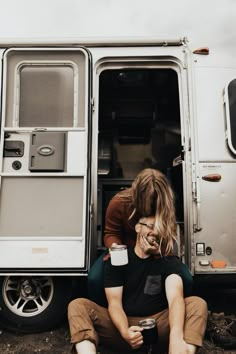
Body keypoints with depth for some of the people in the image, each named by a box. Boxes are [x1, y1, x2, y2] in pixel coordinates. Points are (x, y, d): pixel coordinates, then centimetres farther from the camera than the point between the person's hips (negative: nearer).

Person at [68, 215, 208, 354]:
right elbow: (114, 303, -7)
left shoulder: (169, 261, 0)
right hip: (123, 324, 1)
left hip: (157, 326, 0)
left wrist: (176, 337, -39)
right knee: (78, 306, -20)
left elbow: (175, 298, -19)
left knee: (197, 304, -23)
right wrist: (124, 332, -30)